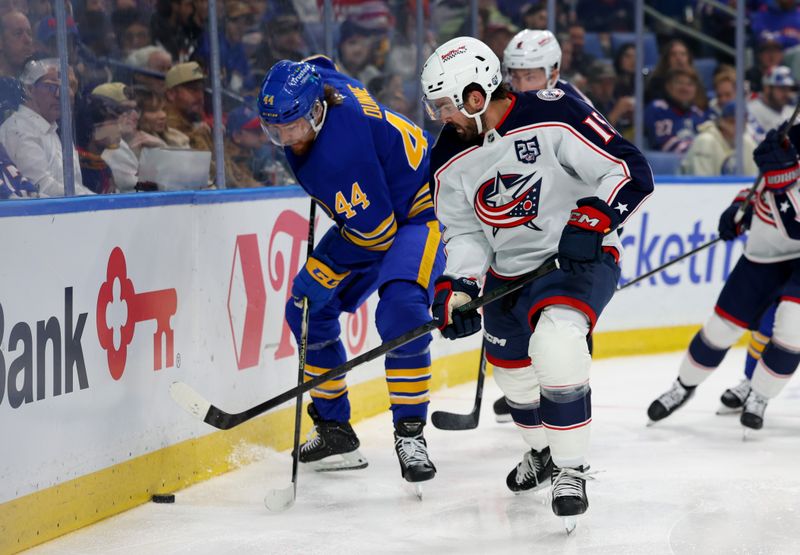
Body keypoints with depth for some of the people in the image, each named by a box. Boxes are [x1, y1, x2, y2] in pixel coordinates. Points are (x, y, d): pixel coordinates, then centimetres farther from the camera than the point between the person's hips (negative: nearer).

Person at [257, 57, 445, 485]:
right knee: (306, 310, 5)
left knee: (400, 311, -32)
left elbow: (375, 233, -30)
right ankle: (334, 431, 15)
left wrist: (321, 274, -19)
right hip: (369, 209, 10)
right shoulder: (314, 79, -13)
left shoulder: (341, 152, -37)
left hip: (420, 211, -10)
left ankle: (410, 434, -21)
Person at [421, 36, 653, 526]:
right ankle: (543, 452, 49)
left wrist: (592, 220, -31)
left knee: (555, 343, -31)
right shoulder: (451, 160, -2)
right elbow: (464, 232, 6)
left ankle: (571, 470, -17)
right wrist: (458, 286, -10)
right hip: (508, 274, 7)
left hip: (580, 260, -7)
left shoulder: (553, 117, -22)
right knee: (513, 371, 17)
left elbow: (631, 170, -20)